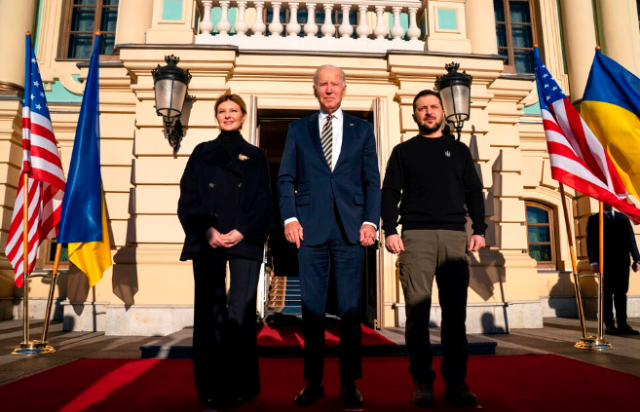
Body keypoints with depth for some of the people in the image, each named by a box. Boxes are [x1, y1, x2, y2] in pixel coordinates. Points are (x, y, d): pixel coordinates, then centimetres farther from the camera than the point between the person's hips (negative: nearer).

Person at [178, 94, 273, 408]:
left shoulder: (256, 156, 15)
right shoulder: (201, 153, 16)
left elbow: (264, 203, 6)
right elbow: (188, 198, 6)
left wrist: (242, 232, -10)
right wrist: (208, 231, -11)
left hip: (245, 242, 0)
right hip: (208, 242, 1)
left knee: (241, 314, -4)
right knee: (210, 314, 0)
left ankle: (241, 386, 7)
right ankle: (212, 388, 9)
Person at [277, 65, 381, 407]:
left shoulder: (362, 130, 13)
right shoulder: (298, 130, 13)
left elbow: (372, 181, 9)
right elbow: (286, 179, 8)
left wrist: (370, 221, -3)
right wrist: (290, 218, -5)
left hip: (350, 230, 0)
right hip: (310, 228, 0)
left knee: (350, 308, 4)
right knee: (312, 308, 5)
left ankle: (349, 383, 17)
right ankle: (313, 381, 18)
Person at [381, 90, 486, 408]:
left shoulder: (459, 150, 19)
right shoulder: (403, 151, 14)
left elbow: (474, 192, 14)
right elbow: (390, 192, 5)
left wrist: (479, 230, 1)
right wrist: (390, 230, -8)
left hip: (454, 236, 2)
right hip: (416, 235, -1)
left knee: (455, 309, 1)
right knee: (417, 308, -3)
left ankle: (455, 380, 9)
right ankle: (422, 380, 6)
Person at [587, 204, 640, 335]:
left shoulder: (623, 218, 16)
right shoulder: (593, 219, 6)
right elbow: (590, 242, -1)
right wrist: (593, 262, -11)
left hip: (623, 261, 3)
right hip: (605, 262, -3)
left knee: (621, 293, 5)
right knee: (607, 294, 1)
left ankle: (622, 324, 9)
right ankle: (609, 325, 5)